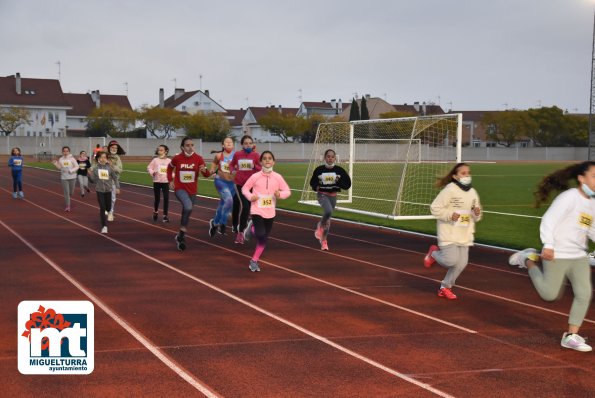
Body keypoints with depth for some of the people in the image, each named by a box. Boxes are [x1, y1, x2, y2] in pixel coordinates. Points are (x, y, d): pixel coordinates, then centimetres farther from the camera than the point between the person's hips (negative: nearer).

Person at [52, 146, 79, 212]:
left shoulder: (72, 158, -6)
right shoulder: (60, 159, 2)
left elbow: (77, 166, -4)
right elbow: (59, 168, 10)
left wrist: (71, 170, -18)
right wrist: (56, 164, -6)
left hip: (72, 177, -1)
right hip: (64, 177, 1)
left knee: (71, 192, 9)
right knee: (66, 192, -3)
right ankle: (67, 206, 4)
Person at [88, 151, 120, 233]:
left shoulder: (109, 167, -5)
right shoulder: (94, 167, -5)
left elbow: (115, 178, 3)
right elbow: (93, 180, -2)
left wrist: (117, 187, -3)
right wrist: (89, 174, -19)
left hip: (108, 190, 1)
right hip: (99, 190, -1)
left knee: (108, 208, 11)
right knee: (102, 208, -5)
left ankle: (106, 213, 49)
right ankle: (104, 226, 1)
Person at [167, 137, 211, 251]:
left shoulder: (198, 158, -10)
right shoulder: (177, 158, -10)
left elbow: (206, 175, -8)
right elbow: (170, 168, 11)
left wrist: (204, 170, -29)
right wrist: (170, 180, 2)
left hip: (192, 190, 3)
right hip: (180, 188, -3)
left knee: (186, 211, 15)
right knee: (188, 207, -29)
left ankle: (180, 236, 35)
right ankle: (182, 232, -14)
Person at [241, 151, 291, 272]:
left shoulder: (278, 177, -4)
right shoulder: (255, 176, -9)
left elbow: (288, 191, 1)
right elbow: (245, 188, 2)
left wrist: (280, 194, -20)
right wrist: (250, 196, -17)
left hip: (270, 212, 3)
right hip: (257, 210, -3)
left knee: (264, 239, 7)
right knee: (261, 234, -20)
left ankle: (254, 261, 23)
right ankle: (252, 229, 15)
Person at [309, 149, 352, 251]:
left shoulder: (339, 170, -4)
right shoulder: (319, 169, -5)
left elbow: (348, 184, -2)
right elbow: (313, 182, 8)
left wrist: (339, 182, -20)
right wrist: (316, 187, -13)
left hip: (333, 196, 2)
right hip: (322, 194, -2)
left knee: (327, 217, 12)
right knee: (328, 211, -29)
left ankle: (323, 240, 30)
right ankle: (320, 227, 0)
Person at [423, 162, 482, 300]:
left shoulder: (473, 193, 8)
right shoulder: (449, 190, -13)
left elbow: (476, 217, 17)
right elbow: (435, 208, -11)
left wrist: (477, 214, -5)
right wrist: (449, 215, -22)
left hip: (464, 235, 6)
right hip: (449, 233, -6)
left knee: (461, 263, 2)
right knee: (451, 260, -15)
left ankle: (445, 287, 21)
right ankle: (434, 253, 17)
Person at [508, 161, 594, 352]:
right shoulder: (569, 197, -14)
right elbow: (548, 220, -18)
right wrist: (548, 245, -26)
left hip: (579, 257, 7)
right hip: (558, 255, -7)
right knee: (549, 294, -1)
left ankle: (571, 336, 7)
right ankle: (530, 259, 21)